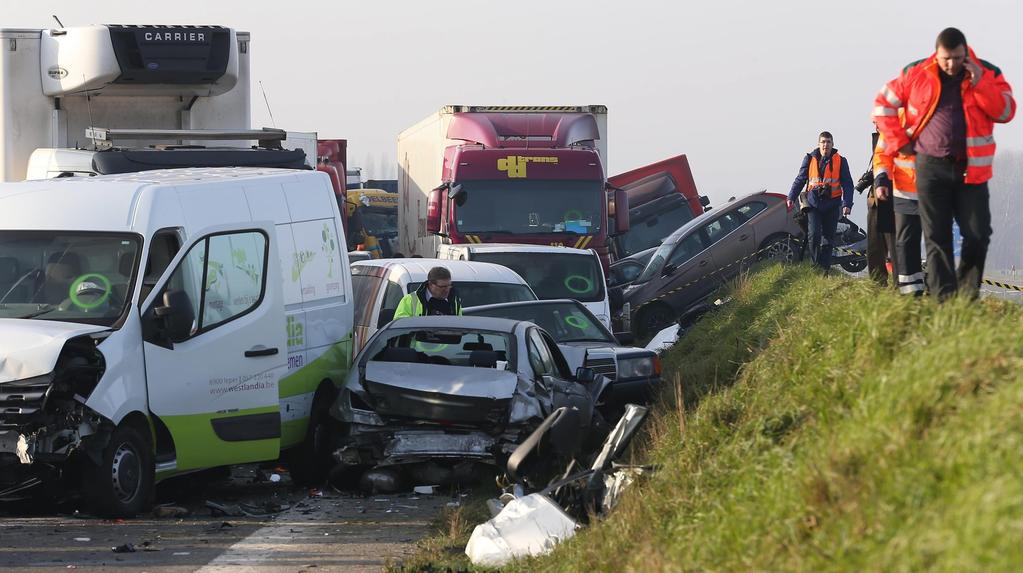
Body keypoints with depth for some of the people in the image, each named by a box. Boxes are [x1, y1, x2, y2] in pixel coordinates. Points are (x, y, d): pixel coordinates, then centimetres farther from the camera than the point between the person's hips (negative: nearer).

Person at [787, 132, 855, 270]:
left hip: (832, 205, 1)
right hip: (814, 204, -1)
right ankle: (815, 266, -8)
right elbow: (800, 180, 12)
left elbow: (847, 184, 2)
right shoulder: (810, 159, 6)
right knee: (814, 235, -15)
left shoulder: (841, 161, 4)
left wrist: (847, 204, -10)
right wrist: (791, 198, 3)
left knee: (828, 238, 3)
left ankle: (825, 268, 7)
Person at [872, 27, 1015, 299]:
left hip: (971, 169, 0)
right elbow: (883, 104, 9)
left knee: (978, 235, -5)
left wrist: (980, 85, -16)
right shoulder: (916, 74, 1)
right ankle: (943, 297, -2)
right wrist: (899, 141, 2)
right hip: (931, 167, 0)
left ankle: (967, 295, 10)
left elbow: (1006, 112, -5)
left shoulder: (988, 74, 2)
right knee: (936, 237, -2)